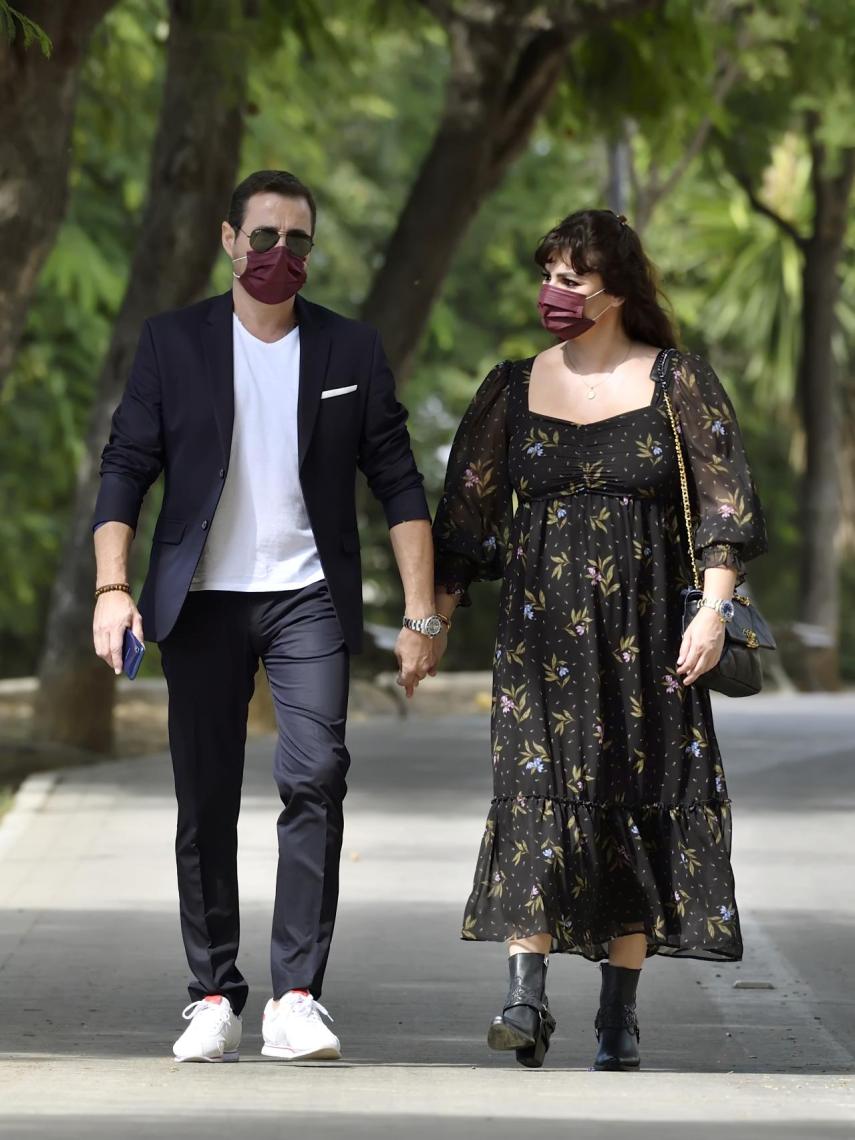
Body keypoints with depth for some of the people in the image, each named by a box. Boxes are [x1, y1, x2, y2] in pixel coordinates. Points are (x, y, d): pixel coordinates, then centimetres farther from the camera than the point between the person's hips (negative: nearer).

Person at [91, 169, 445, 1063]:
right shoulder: (173, 343, 5)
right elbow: (126, 467, 2)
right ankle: (213, 998, 11)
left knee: (315, 774, -15)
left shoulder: (351, 351, 7)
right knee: (205, 801, 2)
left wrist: (420, 614, -2)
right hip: (202, 600, 0)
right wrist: (112, 587, -11)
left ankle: (297, 997, -14)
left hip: (308, 596, 0)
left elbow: (397, 485, 6)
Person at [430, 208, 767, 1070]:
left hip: (644, 633, -1)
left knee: (635, 807, 1)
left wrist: (714, 610, -11)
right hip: (541, 634, 1)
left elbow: (724, 500, -2)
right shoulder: (514, 388, 8)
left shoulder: (676, 383, 2)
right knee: (537, 795, -13)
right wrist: (435, 618, 6)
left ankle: (619, 1017, 6)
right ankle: (527, 999, -20)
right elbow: (466, 507, 11)